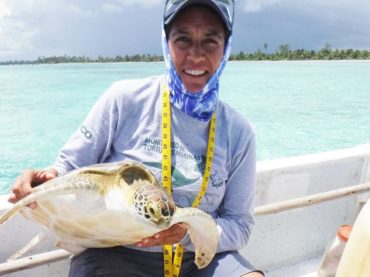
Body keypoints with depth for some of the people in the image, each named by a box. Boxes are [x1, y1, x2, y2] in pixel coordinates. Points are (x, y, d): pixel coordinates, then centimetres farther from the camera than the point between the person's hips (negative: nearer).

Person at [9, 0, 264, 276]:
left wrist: (189, 232, -19)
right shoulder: (125, 99, -10)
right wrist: (49, 181, -25)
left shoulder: (238, 132, -3)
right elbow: (70, 168, -2)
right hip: (114, 253, -1)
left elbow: (239, 225, 0)